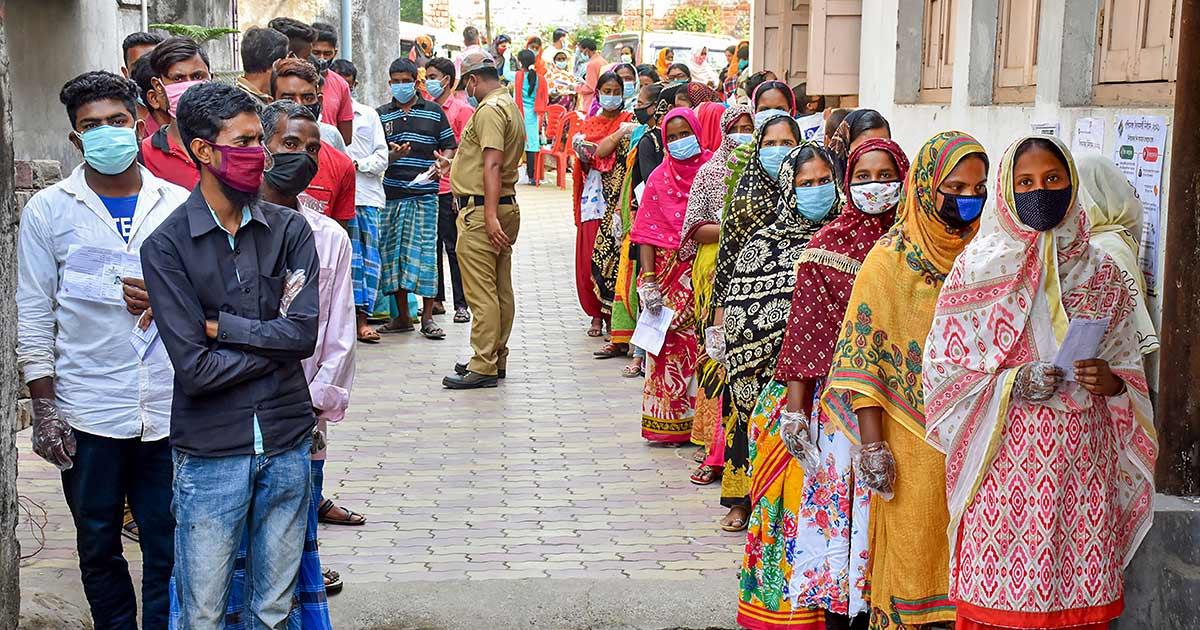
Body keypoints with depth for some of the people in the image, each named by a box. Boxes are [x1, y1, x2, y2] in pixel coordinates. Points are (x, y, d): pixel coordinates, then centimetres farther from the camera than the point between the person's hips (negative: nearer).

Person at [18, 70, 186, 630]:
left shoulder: (178, 204, 6)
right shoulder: (47, 210, 4)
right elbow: (33, 316, 3)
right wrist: (43, 408, -1)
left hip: (169, 410, 0)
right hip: (87, 414, 0)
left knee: (170, 550, 4)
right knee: (98, 548, 12)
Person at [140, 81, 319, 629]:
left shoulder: (289, 229, 1)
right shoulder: (166, 245, -8)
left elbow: (306, 332, -11)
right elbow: (195, 367, -15)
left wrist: (221, 325, -12)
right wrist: (273, 337, -8)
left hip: (287, 442, 3)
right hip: (210, 452, -3)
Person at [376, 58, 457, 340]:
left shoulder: (434, 112, 6)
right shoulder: (381, 115, 11)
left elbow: (450, 146, 8)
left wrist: (442, 162, -13)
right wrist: (392, 156, -14)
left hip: (424, 193, -2)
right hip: (391, 194, 3)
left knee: (424, 251, -5)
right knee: (392, 251, 5)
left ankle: (427, 318, 1)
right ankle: (402, 317, 14)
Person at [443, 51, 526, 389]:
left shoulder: (489, 110, -14)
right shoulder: (510, 106, 18)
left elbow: (493, 164, -23)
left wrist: (490, 216, -27)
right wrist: (457, 163, 37)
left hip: (481, 211, -11)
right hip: (507, 205, 11)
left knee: (481, 291, -8)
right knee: (500, 289, 14)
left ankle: (483, 367, -7)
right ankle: (497, 358, 22)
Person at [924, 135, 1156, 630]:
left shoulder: (1101, 270, 9)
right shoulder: (979, 266, 1)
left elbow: (1129, 363, 14)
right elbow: (942, 368, 0)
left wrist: (1113, 381, -8)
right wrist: (1011, 384, -14)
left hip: (1083, 459, 2)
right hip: (1004, 456, -2)